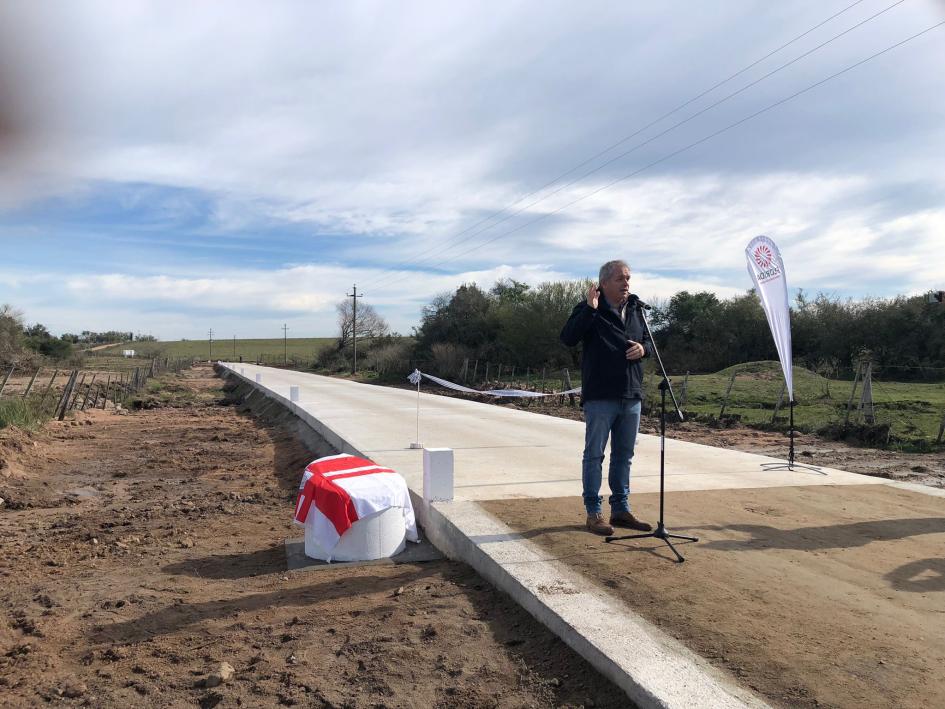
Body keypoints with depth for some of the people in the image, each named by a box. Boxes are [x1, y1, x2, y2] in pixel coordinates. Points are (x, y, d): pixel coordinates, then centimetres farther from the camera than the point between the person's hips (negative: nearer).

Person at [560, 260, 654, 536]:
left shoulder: (635, 310, 13)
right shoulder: (589, 309, -7)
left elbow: (648, 340, 24)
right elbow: (568, 338, -20)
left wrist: (643, 349, 0)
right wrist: (589, 309, -28)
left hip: (631, 396, 7)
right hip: (600, 396, -6)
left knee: (624, 455, 14)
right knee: (594, 454, 1)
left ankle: (621, 509, 26)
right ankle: (593, 512, 10)